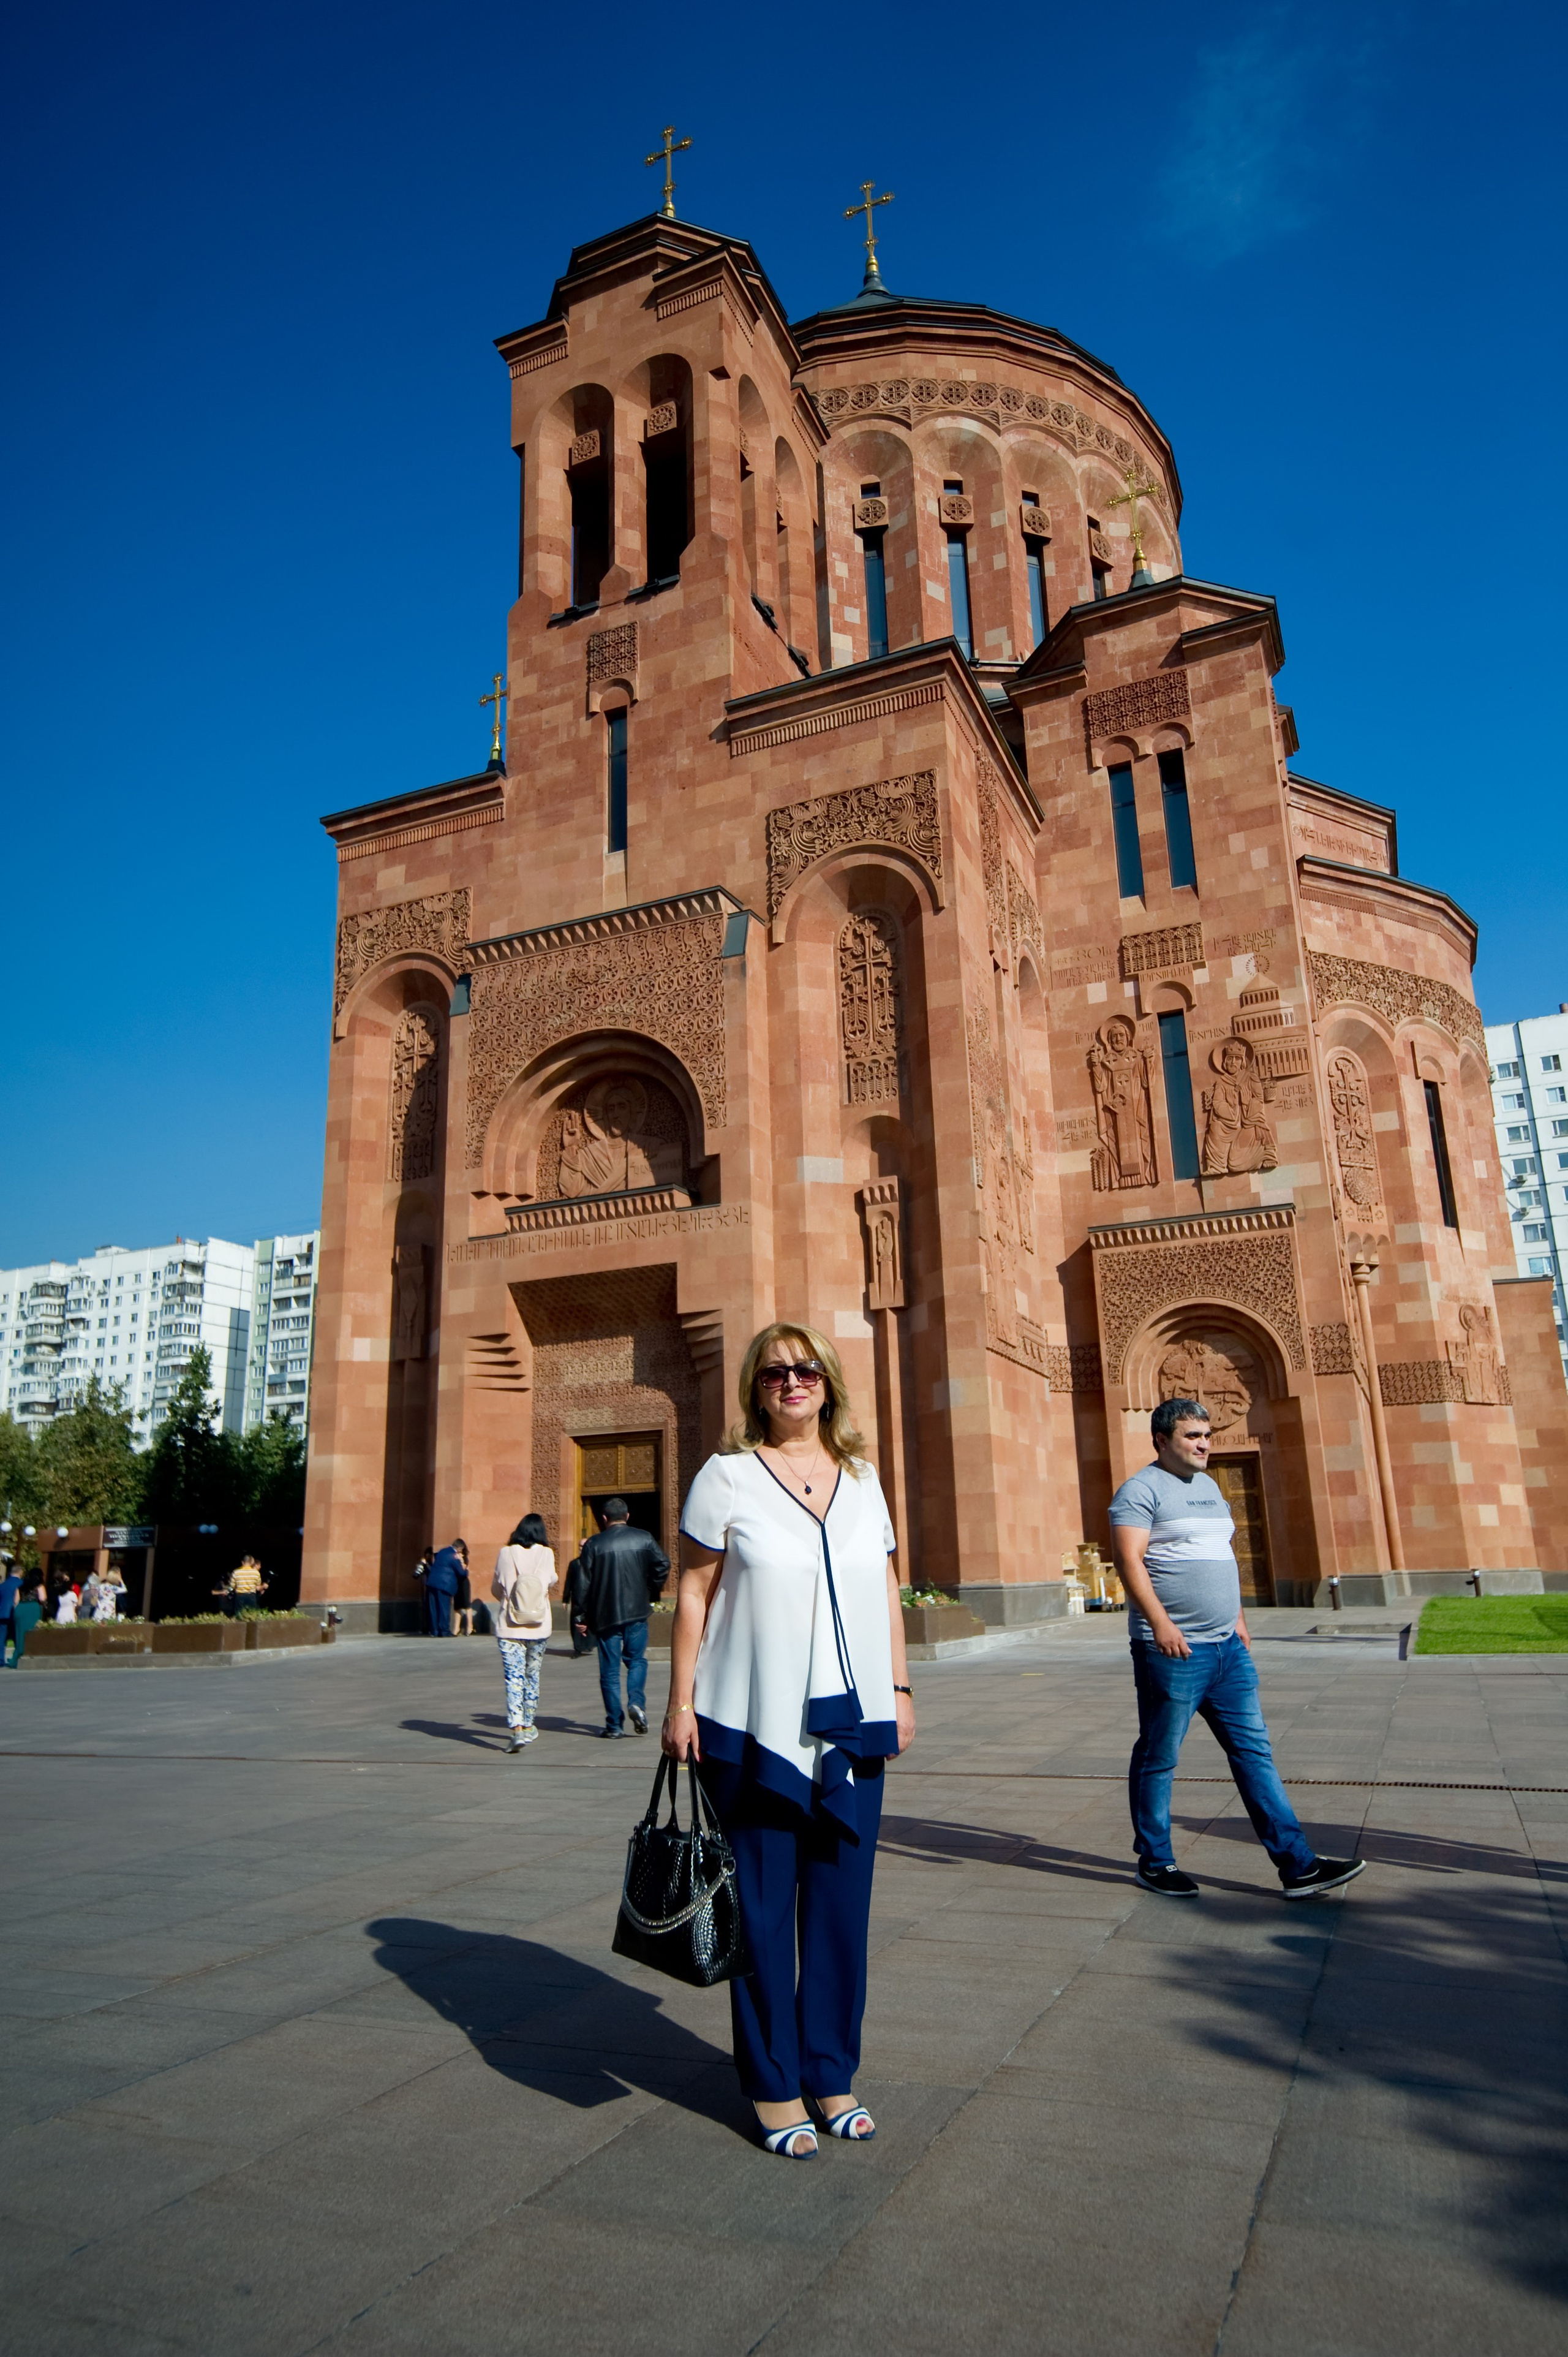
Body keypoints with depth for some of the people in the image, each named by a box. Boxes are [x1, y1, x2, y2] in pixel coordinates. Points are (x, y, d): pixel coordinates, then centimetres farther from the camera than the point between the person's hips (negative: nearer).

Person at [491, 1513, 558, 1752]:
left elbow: (496, 1588, 8)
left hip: (509, 1627, -1)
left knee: (514, 1678, -3)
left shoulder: (506, 1553, -2)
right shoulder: (546, 1554, -2)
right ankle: (528, 1726, 27)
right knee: (532, 1675, 17)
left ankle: (516, 1728, -18)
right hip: (538, 1627, 1)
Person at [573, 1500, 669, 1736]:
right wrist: (649, 1592, 10)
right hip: (637, 1612, 1)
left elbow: (582, 1582, -3)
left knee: (610, 1670, 6)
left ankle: (614, 1724, 6)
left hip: (605, 1615, -1)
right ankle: (637, 1702, -8)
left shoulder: (594, 1544, -2)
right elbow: (663, 1565, -4)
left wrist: (580, 1616, 3)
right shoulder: (645, 1539, 2)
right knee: (637, 1660, 15)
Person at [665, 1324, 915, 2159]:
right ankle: (774, 2087, 23)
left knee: (842, 1901, 11)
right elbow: (693, 1593, -4)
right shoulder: (726, 1476, -4)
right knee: (763, 1907, 6)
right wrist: (680, 1701, -7)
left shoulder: (861, 1478, 9)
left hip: (852, 1723, 4)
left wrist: (900, 1687, 11)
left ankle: (832, 2074, 29)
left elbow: (887, 1589, 14)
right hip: (753, 1724, -4)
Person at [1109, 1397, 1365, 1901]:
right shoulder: (1141, 1490, -10)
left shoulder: (1209, 1486, 17)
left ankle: (1297, 1866, 12)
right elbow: (1129, 1559, -19)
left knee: (1254, 1751, 8)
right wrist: (1160, 1622, -27)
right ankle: (1154, 1863, 17)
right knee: (1158, 1758, 4)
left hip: (1228, 1647, 8)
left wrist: (1238, 1616, 20)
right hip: (1173, 1650, -8)